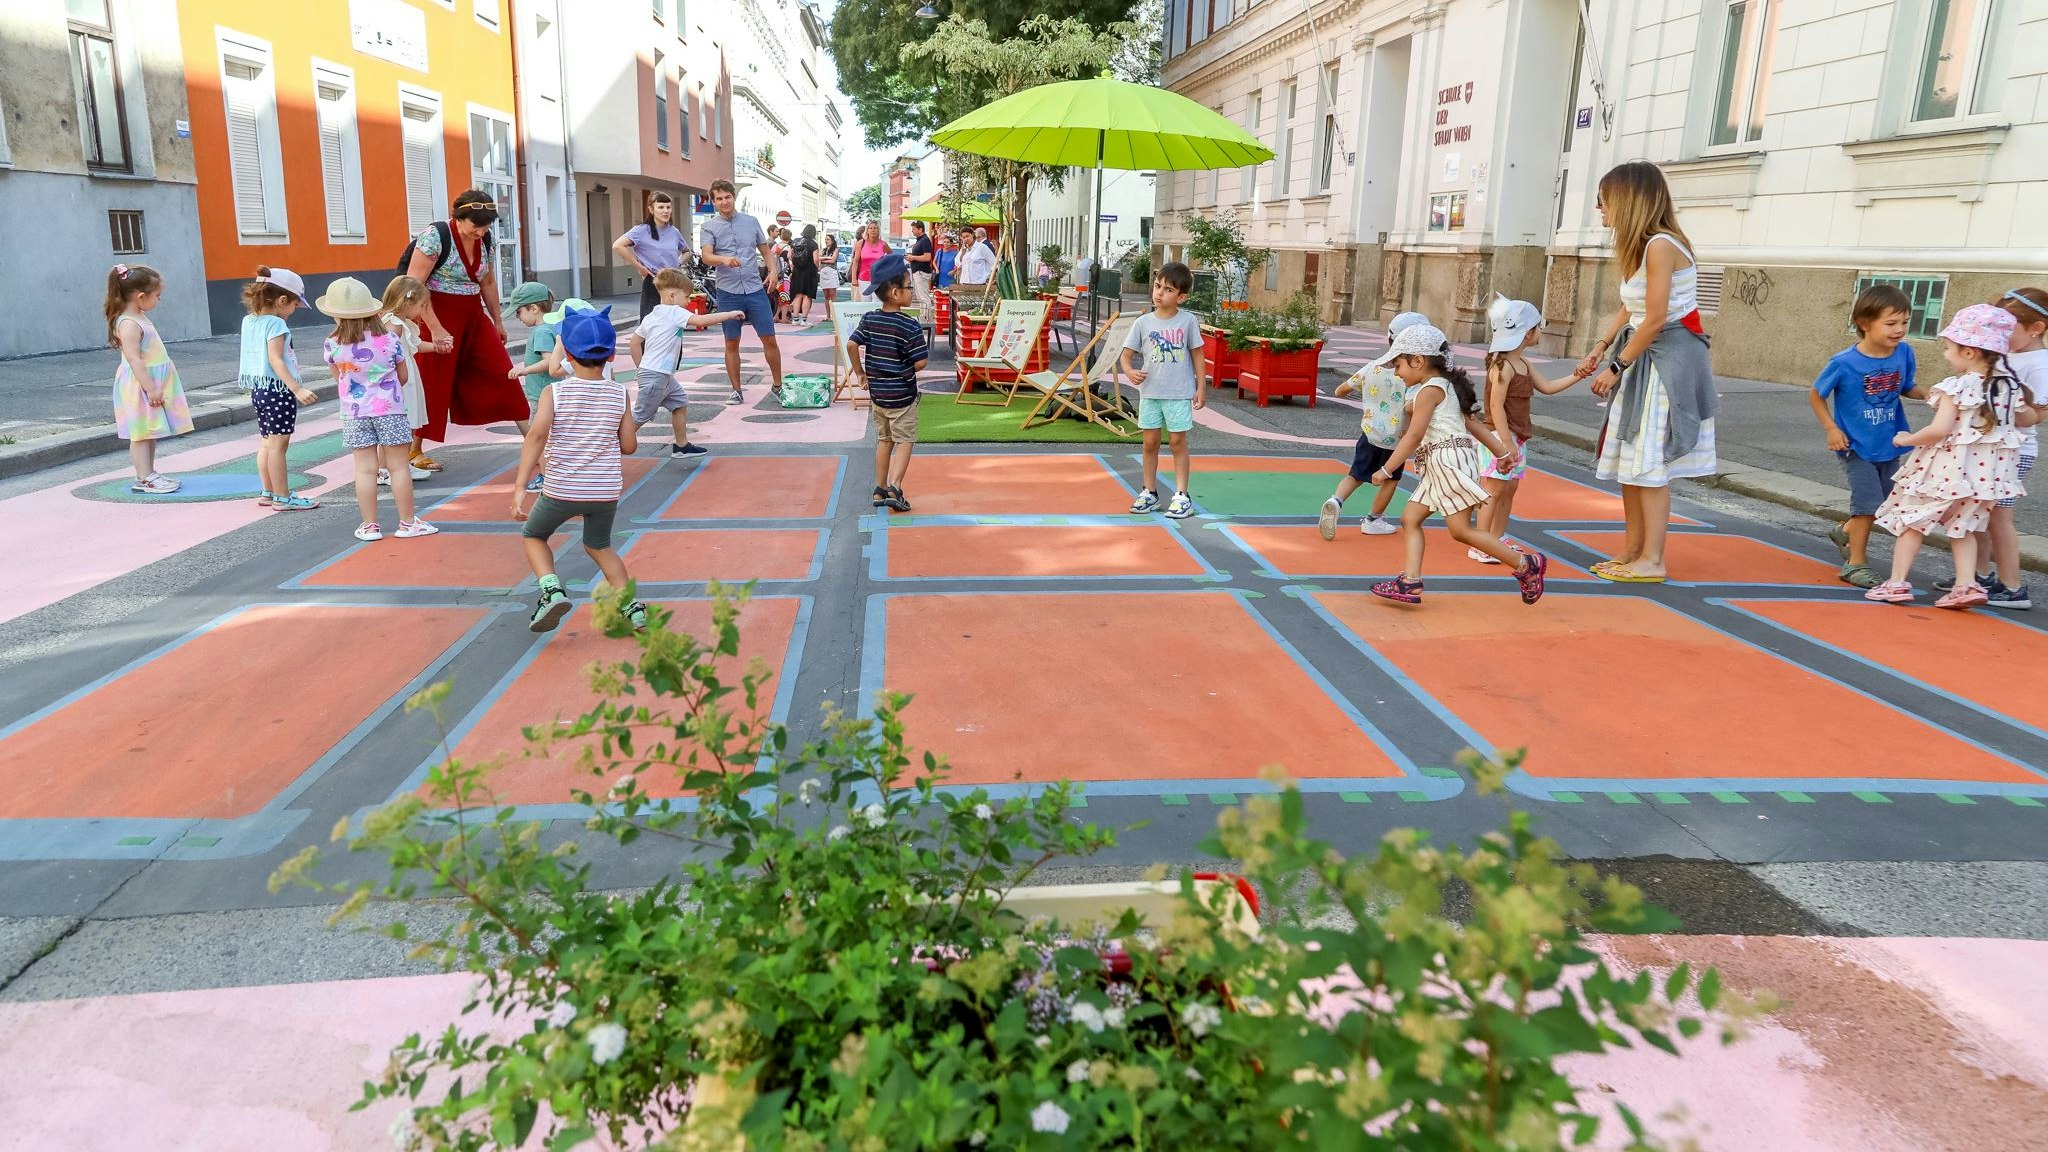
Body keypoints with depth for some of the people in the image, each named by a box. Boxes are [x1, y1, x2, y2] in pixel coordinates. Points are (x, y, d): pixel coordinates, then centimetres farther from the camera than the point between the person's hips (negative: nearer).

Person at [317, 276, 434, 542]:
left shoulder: (332, 345, -5)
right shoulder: (389, 340, -7)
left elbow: (338, 379, 9)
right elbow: (403, 376, 3)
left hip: (354, 413, 1)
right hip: (390, 410, -1)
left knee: (365, 469, 4)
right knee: (398, 466, 5)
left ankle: (370, 525, 9)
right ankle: (407, 522, 10)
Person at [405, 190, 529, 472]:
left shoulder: (485, 239, 2)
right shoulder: (435, 235, -17)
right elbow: (414, 285, -19)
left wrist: (497, 321, 20)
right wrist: (435, 329, -22)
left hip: (474, 316, 6)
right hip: (438, 316, -6)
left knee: (502, 373, 2)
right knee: (434, 383, 1)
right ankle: (413, 451, 13)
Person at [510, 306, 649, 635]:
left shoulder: (554, 392, -6)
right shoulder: (619, 394, 0)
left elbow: (537, 435, -20)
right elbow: (629, 445, 3)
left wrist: (520, 487, -22)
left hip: (561, 490, -3)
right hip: (607, 490, 3)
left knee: (533, 535, 23)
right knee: (599, 546, 26)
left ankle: (551, 589, -2)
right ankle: (632, 608, 15)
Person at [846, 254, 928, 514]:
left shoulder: (869, 319, -1)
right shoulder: (910, 326, -16)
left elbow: (852, 344, -4)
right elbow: (920, 363, -17)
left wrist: (859, 372, 8)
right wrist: (907, 371, 4)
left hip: (876, 392, 6)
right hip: (902, 395, -6)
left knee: (884, 439, 18)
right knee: (905, 441, 3)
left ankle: (880, 489, 21)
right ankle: (894, 487, -12)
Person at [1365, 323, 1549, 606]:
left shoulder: (1429, 390, -12)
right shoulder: (1445, 387, 19)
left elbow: (1413, 438, -17)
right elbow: (1473, 422, 20)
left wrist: (1386, 470, -13)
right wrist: (1501, 450, 21)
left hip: (1450, 461, -11)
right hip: (1438, 467, 11)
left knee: (1461, 530, -9)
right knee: (1410, 517, 5)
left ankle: (1526, 564, -1)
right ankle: (1410, 583, -1)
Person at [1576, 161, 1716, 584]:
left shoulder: (1660, 245, -18)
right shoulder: (1640, 245, 11)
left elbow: (1654, 321, -20)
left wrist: (1616, 367, -14)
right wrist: (1600, 349, 7)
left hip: (1668, 357, -9)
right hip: (1644, 357, 9)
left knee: (1648, 463, -7)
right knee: (1629, 460, 11)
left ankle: (1652, 561, 0)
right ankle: (1630, 552, 19)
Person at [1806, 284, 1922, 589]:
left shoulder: (1904, 352, -7)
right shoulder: (1845, 362, -19)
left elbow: (1907, 388, 9)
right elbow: (1816, 395, -6)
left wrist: (1926, 393, -12)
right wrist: (1831, 428, -12)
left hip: (1889, 445, 5)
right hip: (1856, 446, -5)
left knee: (1887, 503, 16)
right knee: (1868, 502, -7)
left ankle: (1846, 532, 42)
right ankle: (1856, 563, 9)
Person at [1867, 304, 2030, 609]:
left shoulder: (1955, 387, -16)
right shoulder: (2008, 385, 4)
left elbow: (1939, 430, -23)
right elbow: (2030, 417, 19)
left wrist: (1907, 439, -8)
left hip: (1946, 467, -6)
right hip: (1984, 471, 6)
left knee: (1912, 519, 5)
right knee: (1962, 527, 18)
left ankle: (1898, 583, 4)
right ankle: (1966, 584, 7)